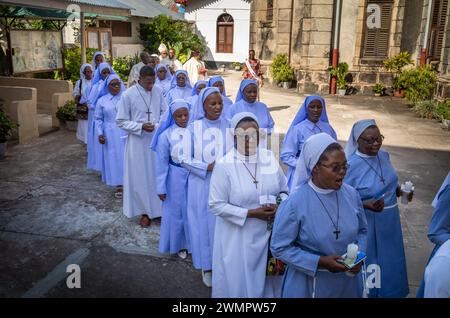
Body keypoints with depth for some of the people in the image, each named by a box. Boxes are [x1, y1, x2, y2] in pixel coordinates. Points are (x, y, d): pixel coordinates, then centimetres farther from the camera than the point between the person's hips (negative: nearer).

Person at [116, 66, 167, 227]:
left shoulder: (158, 91, -1)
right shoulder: (128, 94, -11)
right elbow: (121, 121, -7)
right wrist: (141, 126, -20)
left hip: (156, 139, 3)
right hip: (138, 141, -3)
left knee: (157, 174, 10)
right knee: (140, 177, 7)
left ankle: (159, 207, 26)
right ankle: (145, 211, 22)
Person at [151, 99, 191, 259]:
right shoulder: (166, 135, -10)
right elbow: (162, 163, -6)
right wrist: (161, 187, -5)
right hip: (176, 177, -2)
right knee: (177, 211, 14)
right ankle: (179, 244, 33)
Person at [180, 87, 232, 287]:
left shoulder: (228, 126, -1)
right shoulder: (194, 128, -5)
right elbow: (185, 159, -4)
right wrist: (207, 167, -16)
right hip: (201, 184, 0)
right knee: (204, 223, 9)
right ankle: (206, 266, 26)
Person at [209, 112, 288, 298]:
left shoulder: (270, 158, -2)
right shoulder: (224, 165, -15)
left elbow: (284, 191, 9)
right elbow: (216, 205, -15)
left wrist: (278, 206, -12)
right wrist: (251, 213, -20)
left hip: (268, 235, 4)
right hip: (238, 239, -4)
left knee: (268, 281, 20)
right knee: (239, 283, 12)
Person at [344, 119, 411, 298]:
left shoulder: (383, 155, -2)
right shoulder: (351, 165, -23)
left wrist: (400, 191, -4)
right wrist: (366, 205, -32)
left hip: (390, 220, 7)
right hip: (368, 225, -7)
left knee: (389, 259, 22)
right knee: (371, 262, 11)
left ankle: (388, 291, 45)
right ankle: (371, 292, 35)